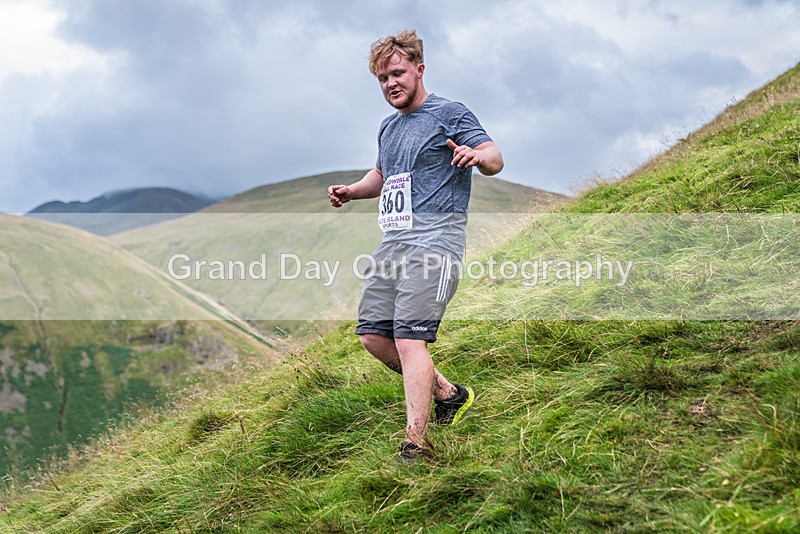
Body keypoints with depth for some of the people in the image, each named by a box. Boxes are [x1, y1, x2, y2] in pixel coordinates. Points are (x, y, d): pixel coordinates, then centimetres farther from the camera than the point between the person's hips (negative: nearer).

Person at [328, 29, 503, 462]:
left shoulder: (449, 114, -2)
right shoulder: (388, 128, 21)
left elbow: (495, 158, -12)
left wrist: (477, 156, -36)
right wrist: (351, 191, 16)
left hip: (432, 243, -9)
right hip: (392, 242, 9)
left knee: (409, 340, -16)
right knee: (372, 333, 7)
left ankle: (416, 444, -11)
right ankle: (447, 393, 23)